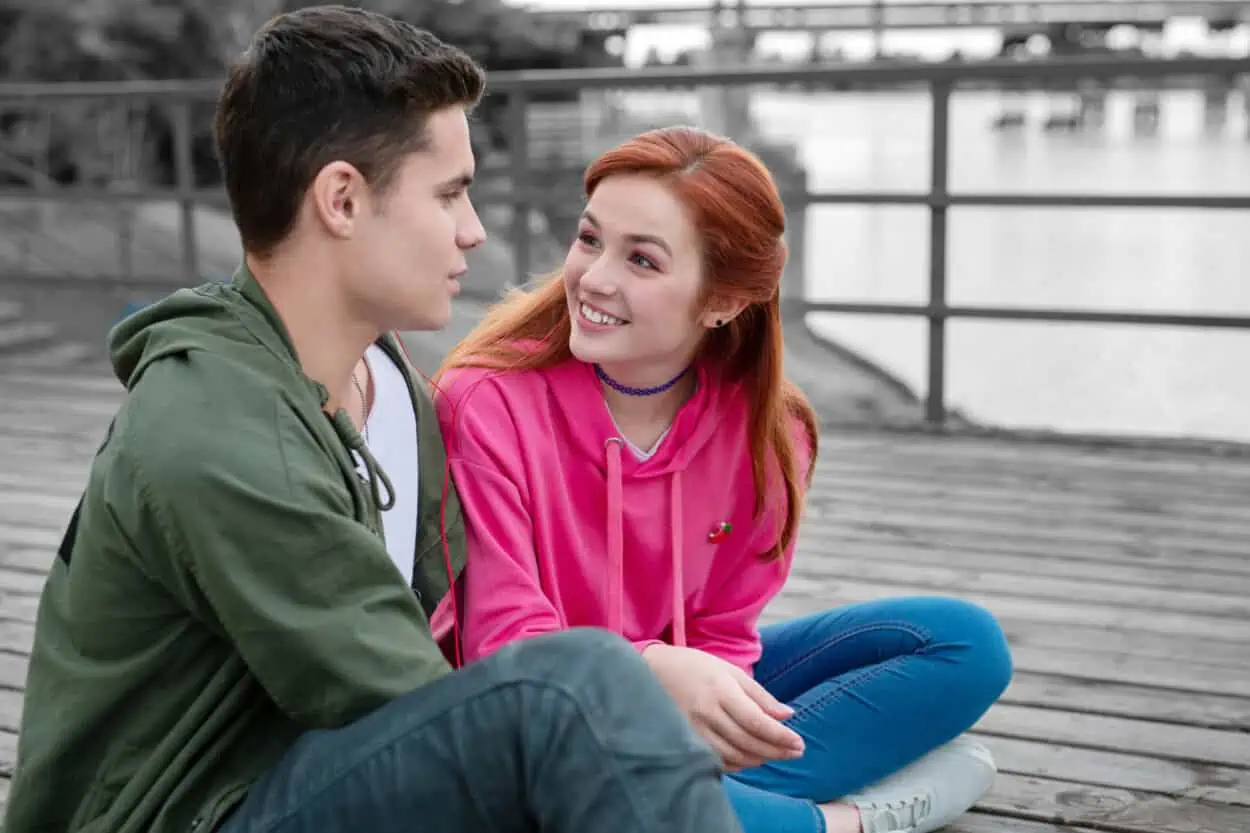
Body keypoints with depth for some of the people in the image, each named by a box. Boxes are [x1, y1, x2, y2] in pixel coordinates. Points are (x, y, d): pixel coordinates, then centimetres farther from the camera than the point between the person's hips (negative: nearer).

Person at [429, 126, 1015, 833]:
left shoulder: (767, 430, -9)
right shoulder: (485, 402, -21)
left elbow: (721, 632, -4)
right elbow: (506, 642, -24)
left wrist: (697, 691, -28)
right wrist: (653, 672, -43)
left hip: (676, 691, 5)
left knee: (965, 643, -4)